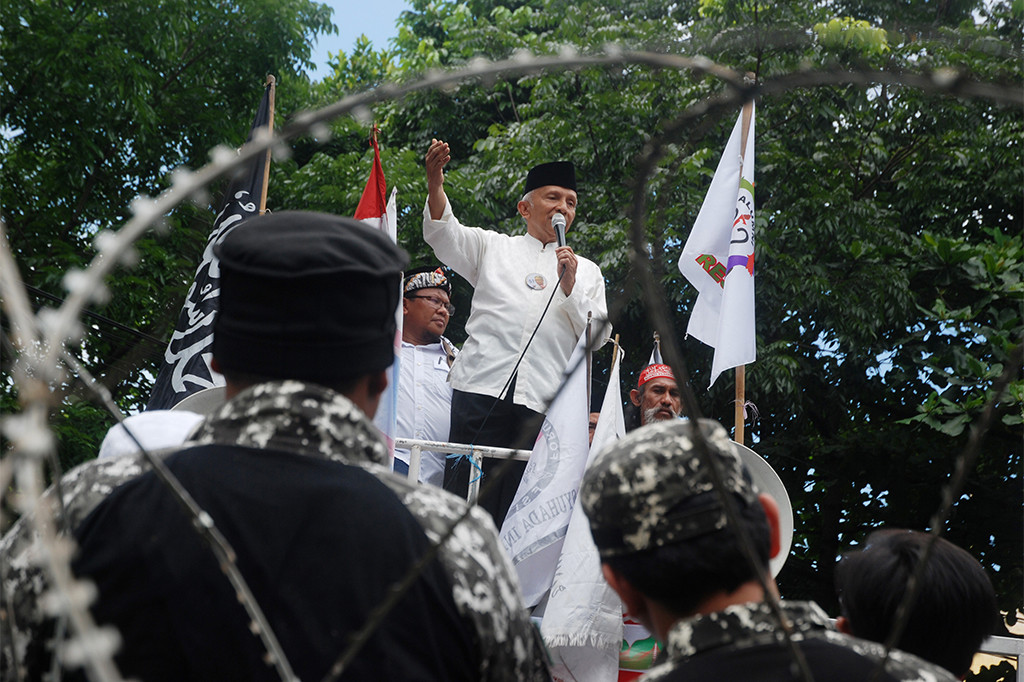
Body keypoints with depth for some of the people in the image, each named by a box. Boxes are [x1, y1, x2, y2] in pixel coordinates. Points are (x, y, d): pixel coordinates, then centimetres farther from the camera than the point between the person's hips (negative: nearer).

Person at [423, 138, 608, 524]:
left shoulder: (587, 272, 23)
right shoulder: (493, 247, 19)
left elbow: (598, 335, 14)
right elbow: (442, 234, 2)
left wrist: (570, 288, -1)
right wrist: (435, 184, -17)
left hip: (541, 404, 1)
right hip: (482, 388, -1)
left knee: (515, 505, -6)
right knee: (466, 494, -11)